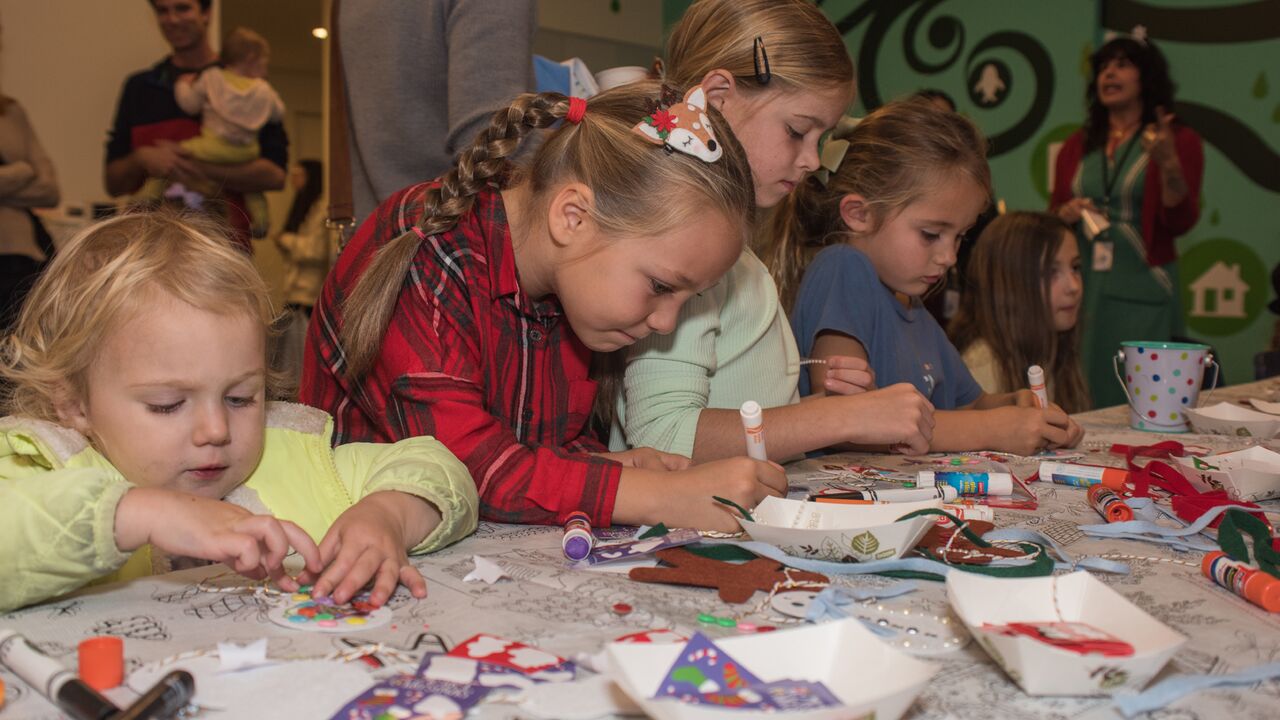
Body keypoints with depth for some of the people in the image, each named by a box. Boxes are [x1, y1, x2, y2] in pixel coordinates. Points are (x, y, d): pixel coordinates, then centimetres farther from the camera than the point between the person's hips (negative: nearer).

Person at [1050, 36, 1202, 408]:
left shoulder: (1179, 141, 4)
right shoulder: (1076, 147, 14)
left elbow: (1180, 222, -4)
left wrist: (1168, 163, -17)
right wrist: (1065, 214, -2)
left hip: (1141, 292, -3)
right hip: (1081, 289, 3)